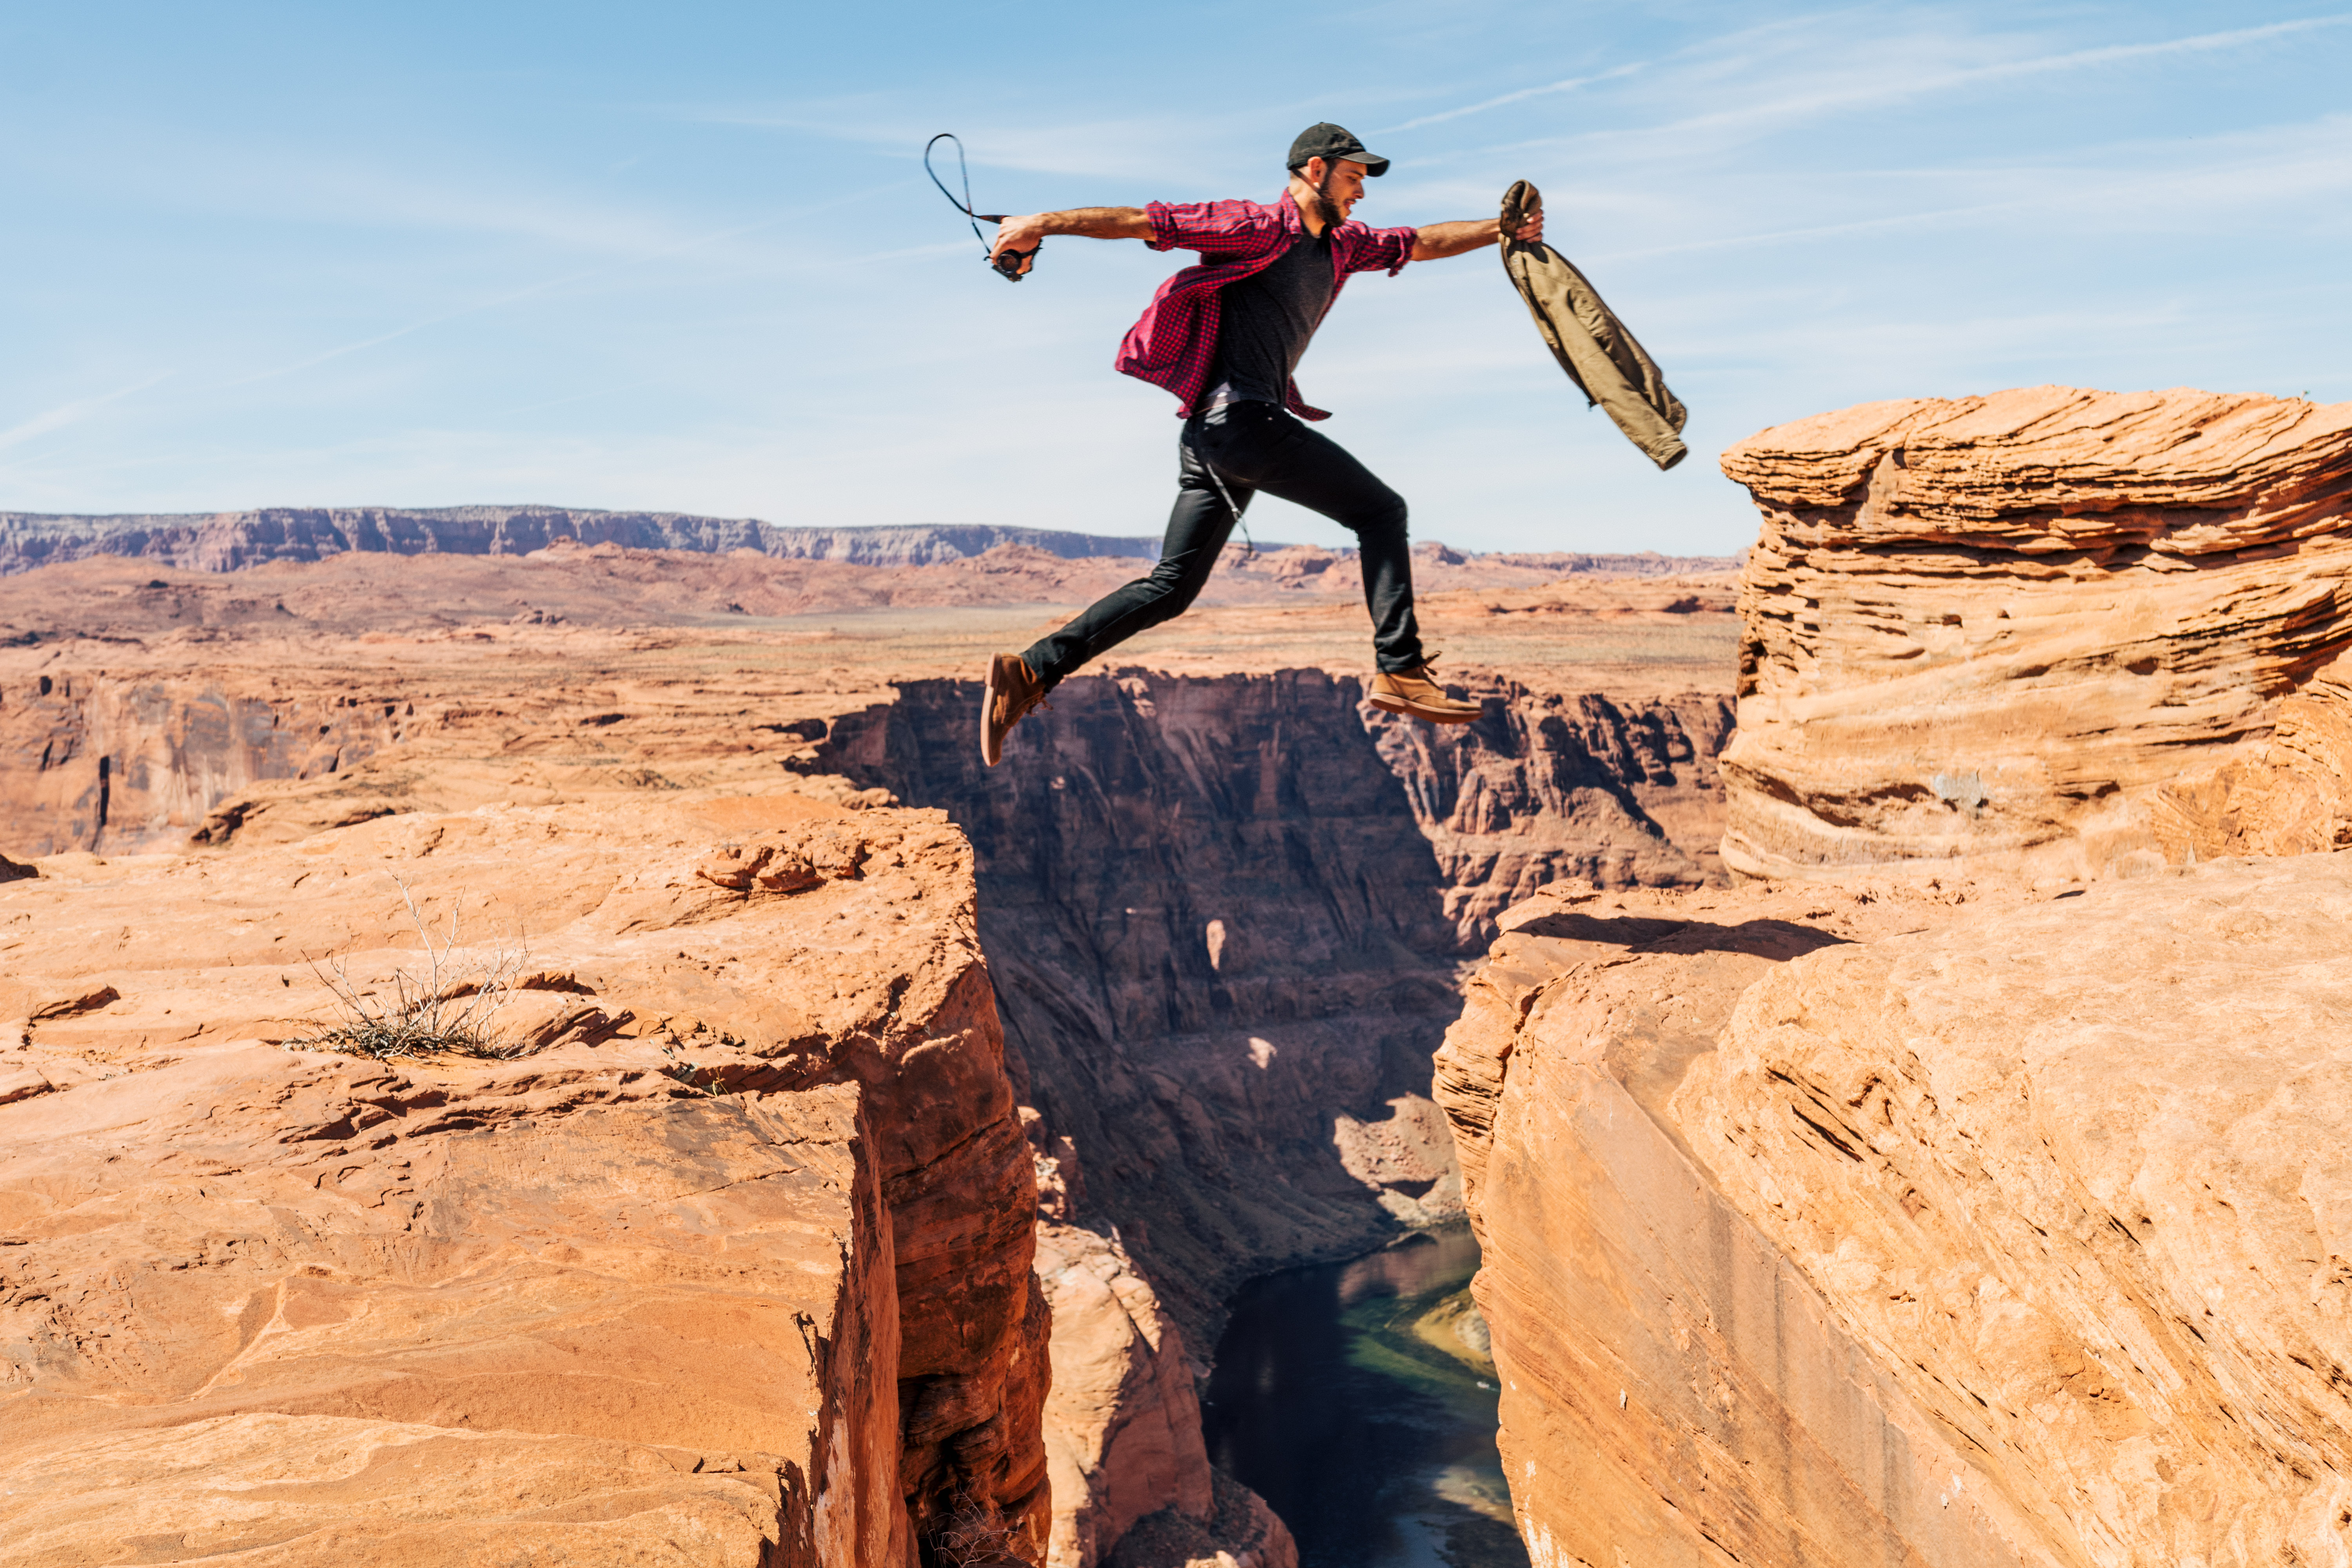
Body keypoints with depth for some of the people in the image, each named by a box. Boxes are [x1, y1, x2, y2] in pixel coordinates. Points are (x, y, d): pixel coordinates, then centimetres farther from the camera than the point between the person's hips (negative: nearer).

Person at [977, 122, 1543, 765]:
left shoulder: (1342, 244, 24)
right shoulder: (1257, 228, -3)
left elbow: (1423, 242, 33)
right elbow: (1145, 222, -7)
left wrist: (1503, 229, 25)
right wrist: (1043, 224, -11)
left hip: (1212, 436, 10)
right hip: (1240, 416, -10)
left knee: (1172, 586, 6)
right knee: (1380, 509, -3)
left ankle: (1029, 671, 2)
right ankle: (1401, 671, -7)